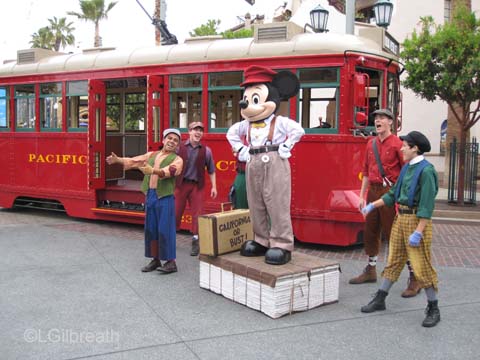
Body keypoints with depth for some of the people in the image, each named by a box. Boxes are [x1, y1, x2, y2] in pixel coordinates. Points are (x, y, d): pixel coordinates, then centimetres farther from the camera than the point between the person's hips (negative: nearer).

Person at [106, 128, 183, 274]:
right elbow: (133, 161, 12)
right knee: (151, 229, 9)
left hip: (165, 197, -5)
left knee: (165, 229, -6)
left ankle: (171, 262, 2)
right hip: (150, 195, 6)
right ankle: (155, 260, 20)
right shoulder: (151, 155, 16)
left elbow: (168, 171, -21)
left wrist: (153, 171, -38)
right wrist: (118, 160, -5)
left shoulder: (177, 160, -1)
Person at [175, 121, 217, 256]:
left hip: (197, 186, 1)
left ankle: (196, 241, 10)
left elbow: (211, 170, 8)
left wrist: (214, 186, 2)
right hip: (181, 184, -1)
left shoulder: (206, 151, 3)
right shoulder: (179, 148, -1)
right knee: (176, 212, 5)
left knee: (197, 214, 0)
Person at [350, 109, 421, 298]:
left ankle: (415, 279, 2)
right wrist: (362, 196, 15)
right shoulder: (371, 144, 12)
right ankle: (370, 271, 31)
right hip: (373, 191, 7)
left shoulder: (397, 144, -8)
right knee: (370, 232, 14)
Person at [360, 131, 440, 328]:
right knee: (394, 260, 15)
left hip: (417, 220, -8)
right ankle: (380, 300, 24)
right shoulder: (407, 168, 11)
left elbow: (427, 204, -20)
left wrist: (418, 232, -23)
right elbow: (394, 193, 19)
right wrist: (373, 205, 17)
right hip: (400, 218, 8)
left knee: (422, 265, -2)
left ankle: (433, 309, 12)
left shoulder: (426, 170, -15)